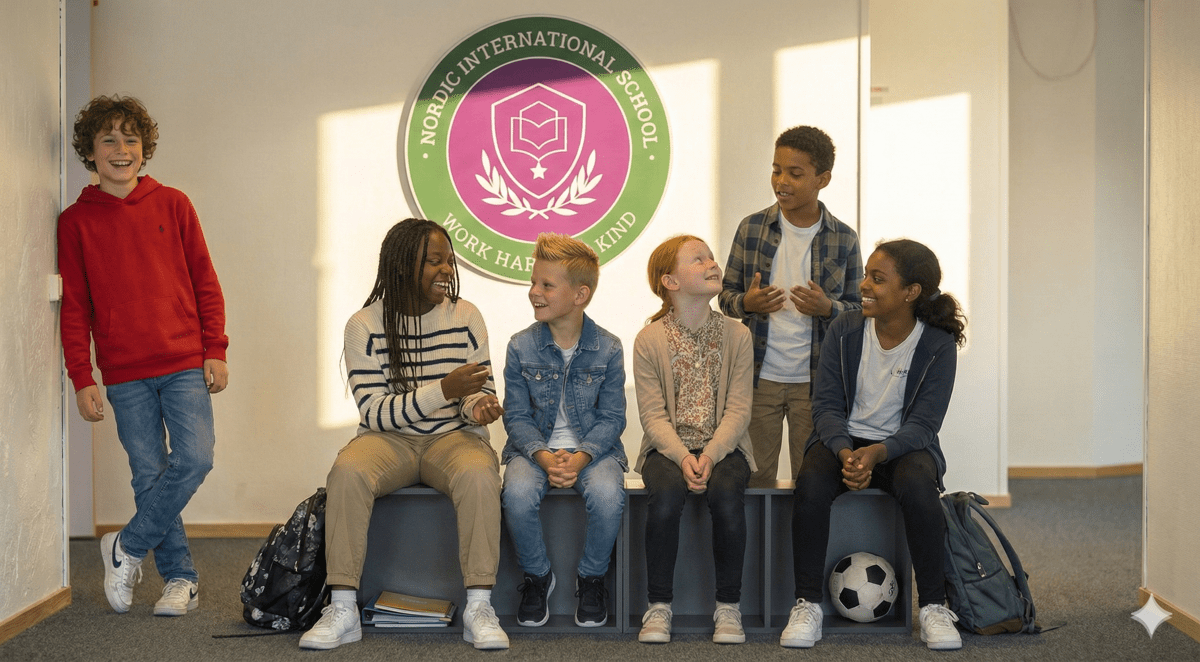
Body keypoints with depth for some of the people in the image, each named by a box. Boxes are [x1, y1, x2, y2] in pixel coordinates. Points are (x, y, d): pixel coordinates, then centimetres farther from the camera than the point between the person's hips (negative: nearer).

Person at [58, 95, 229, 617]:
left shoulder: (172, 204, 6)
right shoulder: (76, 221, 5)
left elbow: (205, 281, 7)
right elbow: (74, 306, 5)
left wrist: (215, 350, 0)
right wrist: (82, 378, -2)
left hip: (185, 363, 0)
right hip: (124, 374, 0)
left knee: (194, 459, -13)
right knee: (149, 475, 2)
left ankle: (127, 547, 6)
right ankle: (180, 577, 14)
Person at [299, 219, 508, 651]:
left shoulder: (465, 316, 3)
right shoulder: (365, 325, -4)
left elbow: (481, 392, 10)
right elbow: (374, 411, -11)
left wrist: (478, 407, -16)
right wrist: (444, 390, -22)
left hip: (452, 437, 1)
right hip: (388, 439, -1)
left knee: (478, 474, -34)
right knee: (347, 472, -33)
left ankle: (478, 607, -27)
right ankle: (343, 609, -26)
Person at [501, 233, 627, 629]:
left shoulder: (608, 349, -3)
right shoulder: (521, 347, -1)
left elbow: (612, 417, -3)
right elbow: (516, 416, -1)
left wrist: (580, 457, -20)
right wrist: (543, 456, -19)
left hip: (592, 448, -1)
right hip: (535, 447, 1)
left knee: (608, 495, -33)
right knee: (518, 494, -32)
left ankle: (591, 577, -3)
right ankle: (537, 576, -3)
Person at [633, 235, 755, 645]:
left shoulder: (736, 335, 3)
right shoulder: (649, 340, 0)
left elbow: (738, 410, -3)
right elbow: (653, 415, -5)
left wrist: (709, 456, -19)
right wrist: (682, 458, -22)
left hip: (723, 446, 1)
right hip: (668, 447, -1)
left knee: (726, 493, -31)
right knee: (665, 494, -32)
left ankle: (728, 607, -16)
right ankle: (659, 607, -17)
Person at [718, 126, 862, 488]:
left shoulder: (844, 240, 1)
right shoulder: (751, 228, 2)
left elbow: (858, 309, 6)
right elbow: (726, 294, 8)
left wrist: (828, 308, -15)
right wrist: (747, 303, -14)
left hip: (815, 381, 0)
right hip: (759, 377, 1)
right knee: (755, 479, 5)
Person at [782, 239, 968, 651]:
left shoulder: (937, 345, -8)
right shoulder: (845, 331, -2)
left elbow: (923, 423, -12)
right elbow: (826, 404, -3)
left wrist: (877, 452, -31)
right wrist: (845, 452, -24)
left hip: (902, 445, -1)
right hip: (843, 440, 2)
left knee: (918, 486, -36)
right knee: (811, 483, -31)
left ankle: (933, 607, -21)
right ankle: (807, 605, -21)